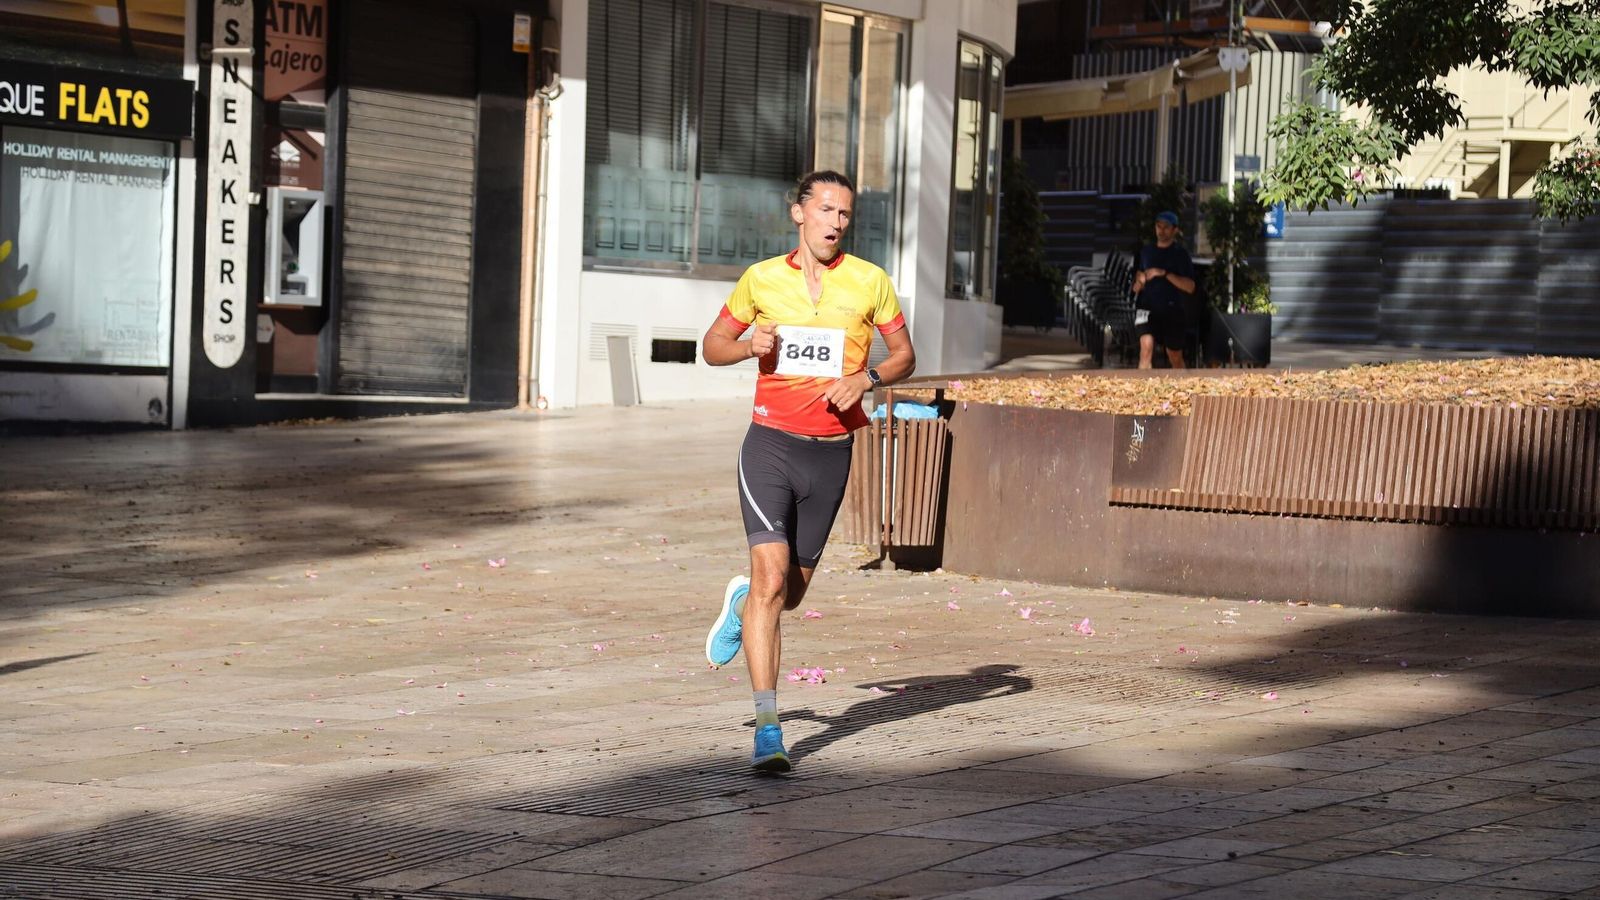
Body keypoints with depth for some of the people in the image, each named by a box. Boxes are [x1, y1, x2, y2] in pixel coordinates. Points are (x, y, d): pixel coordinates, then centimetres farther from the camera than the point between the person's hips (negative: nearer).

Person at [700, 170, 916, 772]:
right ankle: (767, 727, -15)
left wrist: (866, 377, -11)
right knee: (771, 578, -16)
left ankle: (742, 601, 49)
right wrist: (750, 345, -8)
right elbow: (713, 346, 14)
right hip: (770, 444, -2)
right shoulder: (761, 279, 3)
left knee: (792, 591, 12)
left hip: (831, 451, 2)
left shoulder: (869, 282, 2)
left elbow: (905, 354, 10)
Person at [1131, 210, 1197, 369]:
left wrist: (1165, 274, -19)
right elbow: (1136, 288, 23)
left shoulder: (1181, 254, 0)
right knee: (1146, 345, -22)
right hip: (1147, 307, 1)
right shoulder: (1146, 251, 12)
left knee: (1175, 357, 10)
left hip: (1172, 310, -1)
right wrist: (1140, 282, -1)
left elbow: (1190, 287, -10)